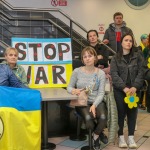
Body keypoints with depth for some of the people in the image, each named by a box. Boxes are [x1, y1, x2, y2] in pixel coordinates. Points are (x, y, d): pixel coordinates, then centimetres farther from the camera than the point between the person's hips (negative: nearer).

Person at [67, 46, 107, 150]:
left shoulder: (100, 73, 0)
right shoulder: (77, 71, 0)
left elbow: (101, 93, -5)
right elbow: (69, 87, 8)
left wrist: (94, 105, -22)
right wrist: (73, 90, -18)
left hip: (97, 102, 1)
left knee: (103, 117, -32)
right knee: (88, 118, -33)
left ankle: (96, 136, 6)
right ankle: (100, 133, 9)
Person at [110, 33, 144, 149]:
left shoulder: (138, 56, 8)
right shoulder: (115, 58, 4)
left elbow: (140, 73, 0)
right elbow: (114, 75, -6)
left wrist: (134, 87, -15)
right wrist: (124, 88, -18)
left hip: (134, 90, 1)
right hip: (119, 90, -1)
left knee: (132, 112, 0)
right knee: (121, 112, -2)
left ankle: (131, 137, 10)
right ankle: (121, 136, 11)